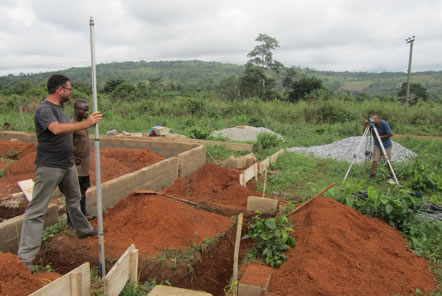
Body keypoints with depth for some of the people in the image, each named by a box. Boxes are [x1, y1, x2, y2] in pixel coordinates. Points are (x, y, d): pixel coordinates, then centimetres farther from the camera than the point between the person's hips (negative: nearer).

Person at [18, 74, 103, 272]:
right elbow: (57, 129, -38)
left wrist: (87, 123, 13)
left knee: (74, 199, 25)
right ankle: (25, 257, 0)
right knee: (36, 210, -5)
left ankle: (83, 230, 46)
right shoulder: (44, 109, -19)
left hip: (67, 164, 9)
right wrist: (87, 124, -40)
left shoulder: (58, 107, 10)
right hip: (49, 167, -9)